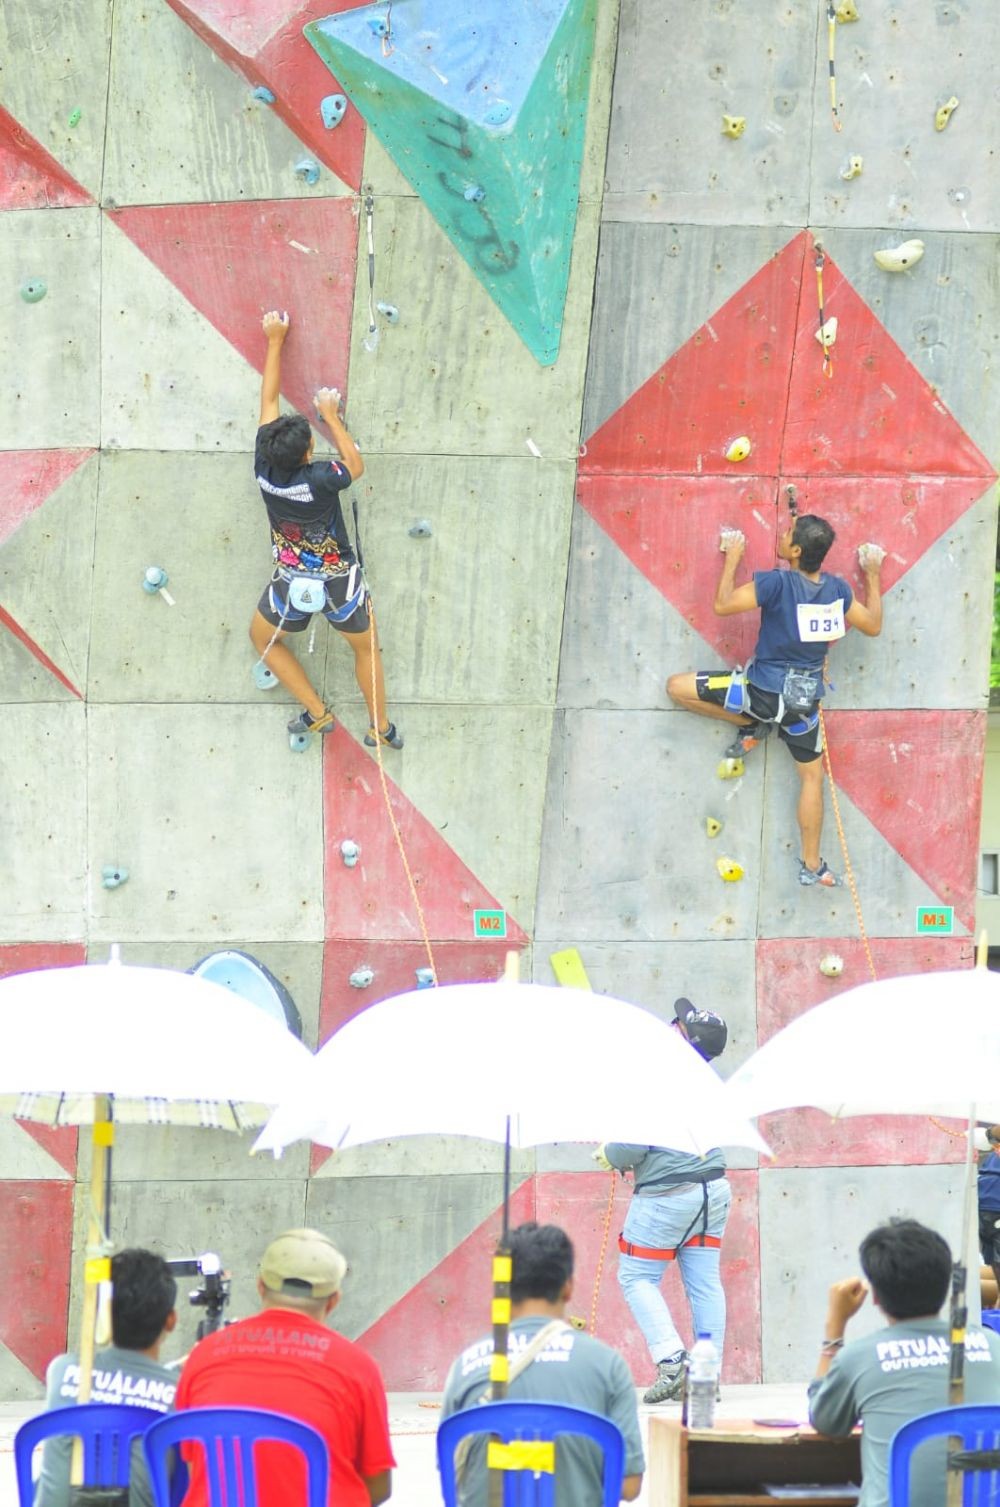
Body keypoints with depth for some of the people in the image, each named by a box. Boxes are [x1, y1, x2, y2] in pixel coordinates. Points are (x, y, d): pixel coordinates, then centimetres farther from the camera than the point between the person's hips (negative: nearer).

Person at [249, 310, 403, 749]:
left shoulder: (264, 469, -21)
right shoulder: (319, 480, -31)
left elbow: (268, 402, -9)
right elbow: (356, 465, -6)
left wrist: (274, 341, 0)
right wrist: (332, 416, 0)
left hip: (293, 583, 2)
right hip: (340, 581, -2)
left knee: (263, 637, 30)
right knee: (366, 647, 23)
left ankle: (317, 713, 27)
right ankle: (380, 727, 33)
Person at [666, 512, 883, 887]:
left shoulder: (777, 583, -23)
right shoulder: (837, 589, -7)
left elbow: (723, 604, -17)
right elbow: (872, 626, 8)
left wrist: (732, 558, -4)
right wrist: (873, 575, 20)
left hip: (763, 690, -5)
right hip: (804, 699, 5)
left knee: (677, 687, 6)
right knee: (812, 774, 22)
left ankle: (750, 726, 16)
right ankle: (812, 866, 24)